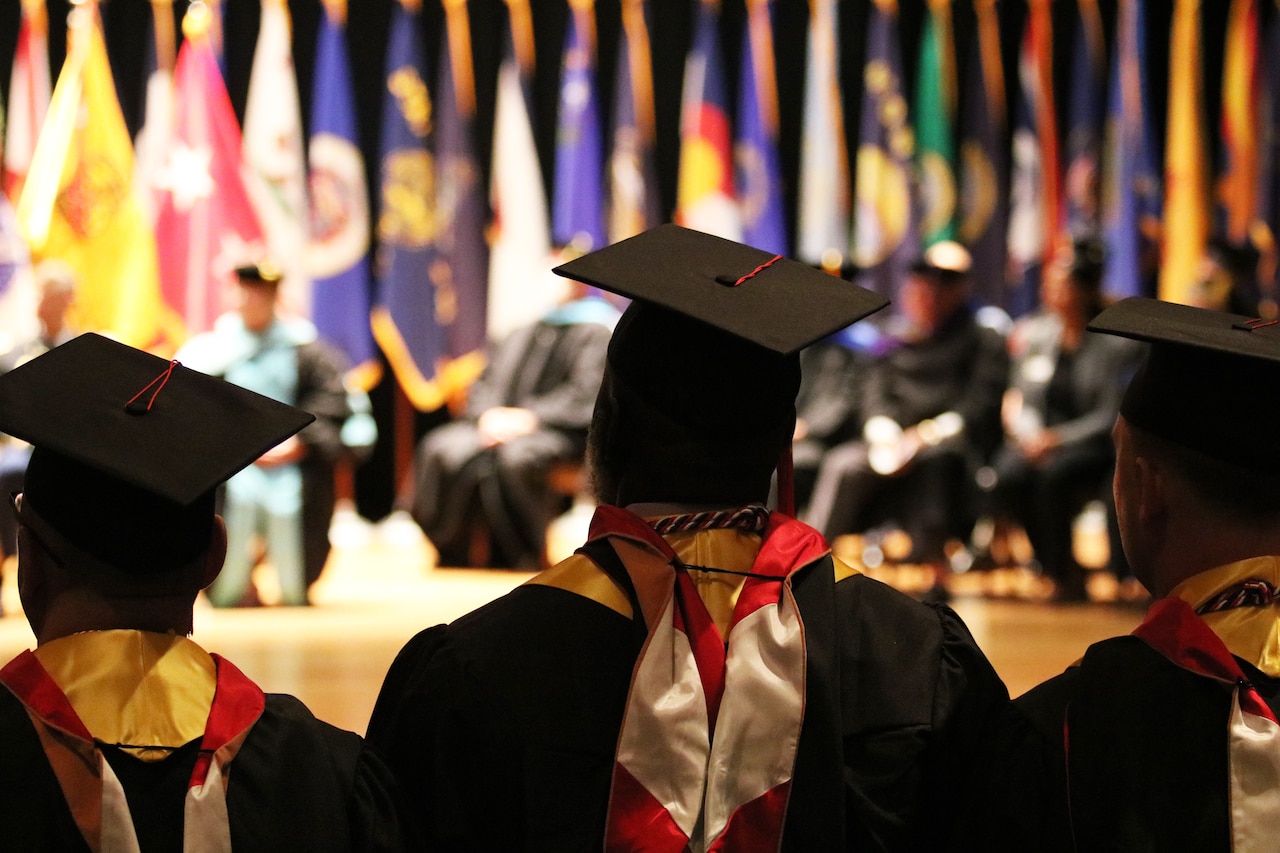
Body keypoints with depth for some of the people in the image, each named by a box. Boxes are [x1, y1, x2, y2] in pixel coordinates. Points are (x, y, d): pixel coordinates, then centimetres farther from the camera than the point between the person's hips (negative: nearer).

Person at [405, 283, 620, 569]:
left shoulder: (597, 329, 3)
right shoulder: (521, 332, 23)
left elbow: (586, 395, -9)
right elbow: (486, 383, 16)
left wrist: (529, 418, -19)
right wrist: (488, 414, -7)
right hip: (500, 424, 6)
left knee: (516, 457, -38)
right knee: (442, 449, -22)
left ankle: (524, 558, -24)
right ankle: (450, 556, -17)